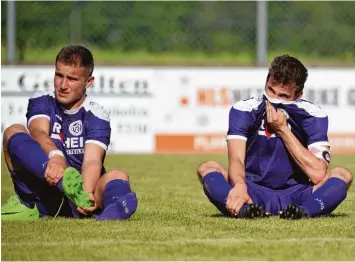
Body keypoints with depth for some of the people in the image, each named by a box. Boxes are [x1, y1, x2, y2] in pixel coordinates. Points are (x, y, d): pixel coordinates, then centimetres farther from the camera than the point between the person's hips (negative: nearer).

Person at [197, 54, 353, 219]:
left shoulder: (313, 116, -6)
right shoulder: (243, 111, -4)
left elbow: (317, 174, -17)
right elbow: (236, 160, -18)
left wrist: (283, 129, -17)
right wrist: (239, 185, -42)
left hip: (295, 196, 0)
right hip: (254, 194, 0)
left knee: (342, 175, -23)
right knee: (207, 168, -23)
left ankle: (304, 211, -50)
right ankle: (244, 209, -50)